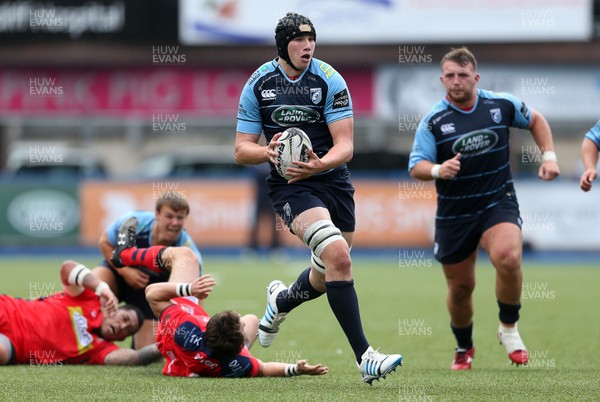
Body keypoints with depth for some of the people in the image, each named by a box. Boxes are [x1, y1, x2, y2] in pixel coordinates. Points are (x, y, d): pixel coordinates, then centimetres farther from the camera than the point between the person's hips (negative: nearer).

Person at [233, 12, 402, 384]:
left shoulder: (329, 80, -8)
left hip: (333, 181, 3)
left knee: (325, 276, 14)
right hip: (289, 186, -3)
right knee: (338, 255, -25)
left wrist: (319, 164, -32)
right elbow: (242, 149, -1)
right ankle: (365, 357, -27)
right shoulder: (259, 84, -5)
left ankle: (280, 302, 52)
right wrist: (268, 151, -23)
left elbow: (345, 146, -12)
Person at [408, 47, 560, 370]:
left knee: (507, 258, -30)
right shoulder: (433, 121, -8)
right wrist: (438, 170, -34)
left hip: (498, 203, -1)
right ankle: (464, 348, 37)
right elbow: (416, 166, -13)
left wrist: (549, 155, 4)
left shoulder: (502, 105, -3)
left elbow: (535, 120, 16)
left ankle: (509, 328, -7)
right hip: (453, 214, 1)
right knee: (460, 287, 9)